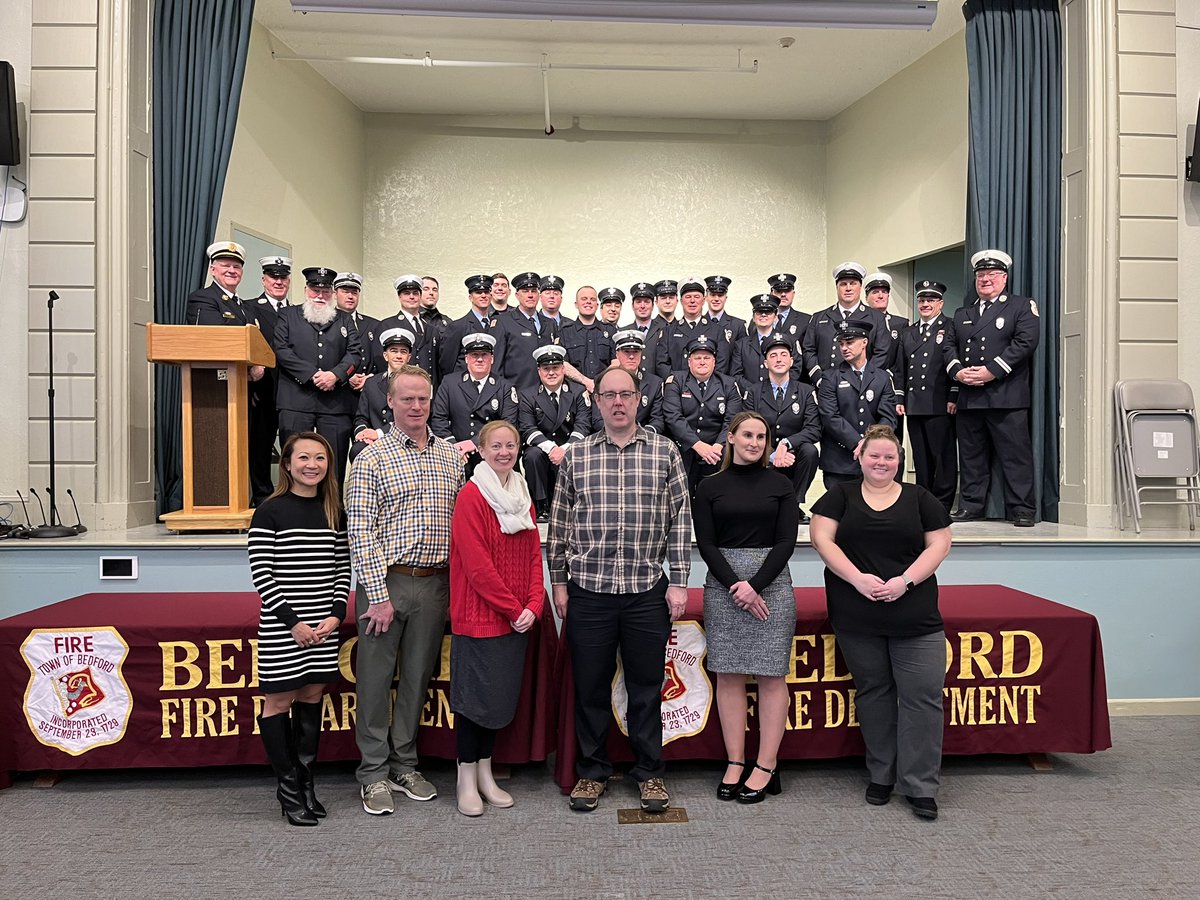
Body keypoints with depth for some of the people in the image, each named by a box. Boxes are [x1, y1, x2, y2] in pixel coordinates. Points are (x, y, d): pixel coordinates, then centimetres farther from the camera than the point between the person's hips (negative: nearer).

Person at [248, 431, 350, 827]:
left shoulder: (334, 512, 6)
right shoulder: (270, 511, -7)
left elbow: (343, 568, 9)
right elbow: (260, 573, -10)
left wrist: (336, 614, -5)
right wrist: (292, 621, -14)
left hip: (324, 624, 5)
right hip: (282, 624, -4)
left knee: (311, 698, 12)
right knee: (279, 702, 4)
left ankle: (305, 781, 25)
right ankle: (289, 787, 17)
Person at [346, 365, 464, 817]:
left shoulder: (451, 456, 9)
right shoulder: (372, 458, -5)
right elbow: (361, 533, -9)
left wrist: (459, 582, 6)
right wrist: (378, 594, -14)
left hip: (435, 582, 4)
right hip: (386, 580, -4)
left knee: (418, 676, 13)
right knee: (376, 678, 3)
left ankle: (405, 764, 27)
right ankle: (374, 773, 17)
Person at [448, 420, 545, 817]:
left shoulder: (522, 496, 10)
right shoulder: (471, 497, -12)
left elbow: (534, 555, 10)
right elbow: (477, 565, -17)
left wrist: (533, 605, -3)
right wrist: (512, 608, -14)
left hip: (518, 617, 7)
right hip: (480, 616, -7)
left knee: (502, 695, 13)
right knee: (476, 695, 2)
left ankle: (485, 773, 27)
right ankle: (466, 780, 17)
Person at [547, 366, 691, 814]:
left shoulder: (665, 452, 3)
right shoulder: (575, 455, 5)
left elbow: (680, 519, 3)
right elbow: (559, 523, 8)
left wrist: (678, 582, -1)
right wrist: (559, 582, 5)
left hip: (648, 591, 0)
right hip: (588, 591, 1)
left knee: (647, 686, 10)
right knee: (590, 685, 9)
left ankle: (649, 773, 26)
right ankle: (591, 770, 26)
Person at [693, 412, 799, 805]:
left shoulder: (780, 485, 6)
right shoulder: (710, 487, 5)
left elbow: (786, 541, 0)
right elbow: (706, 544, 1)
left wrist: (755, 585, -11)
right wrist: (735, 586, -12)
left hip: (772, 583, 0)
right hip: (722, 586, 1)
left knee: (772, 676, 1)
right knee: (728, 675, 3)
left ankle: (766, 766, 9)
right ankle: (734, 763, 13)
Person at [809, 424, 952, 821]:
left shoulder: (919, 498, 8)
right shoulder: (841, 495, 6)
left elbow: (939, 543, 3)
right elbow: (822, 539, -3)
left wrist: (906, 580, -12)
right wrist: (858, 578, -15)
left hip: (915, 616, 0)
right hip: (857, 619, 0)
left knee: (923, 695, -3)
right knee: (873, 692, 10)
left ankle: (920, 786, 8)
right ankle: (881, 776, 24)